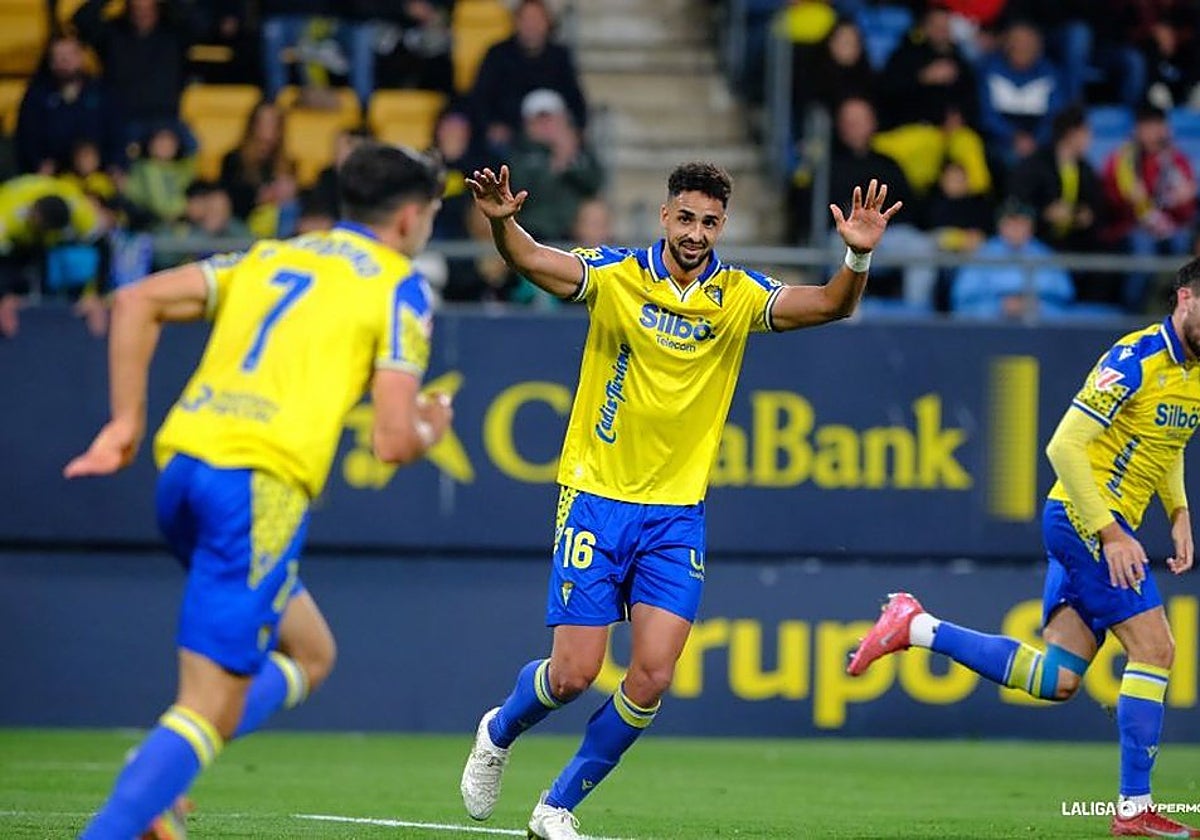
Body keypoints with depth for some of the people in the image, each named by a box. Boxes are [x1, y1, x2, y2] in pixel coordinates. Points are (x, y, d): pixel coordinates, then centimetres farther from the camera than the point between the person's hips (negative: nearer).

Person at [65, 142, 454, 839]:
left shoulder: (269, 257, 24)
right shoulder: (400, 286, 7)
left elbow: (138, 301, 12)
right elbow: (395, 440, -2)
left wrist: (127, 420, 13)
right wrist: (430, 427, 20)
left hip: (183, 464, 7)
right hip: (261, 484, -7)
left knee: (309, 655, 23)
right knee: (211, 708, -6)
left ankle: (157, 782, 7)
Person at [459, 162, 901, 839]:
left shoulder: (738, 296, -1)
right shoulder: (616, 276, -7)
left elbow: (831, 305, -12)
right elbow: (532, 261, -22)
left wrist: (859, 257, -33)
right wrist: (501, 222, -44)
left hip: (677, 514, 2)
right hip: (596, 499, -2)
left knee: (652, 678, -8)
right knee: (574, 674, -5)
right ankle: (498, 734, 29)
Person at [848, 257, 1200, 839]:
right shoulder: (1136, 360, -17)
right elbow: (1064, 447, -20)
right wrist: (1111, 534, -23)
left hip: (1105, 523, 9)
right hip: (1085, 516, -9)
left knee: (1056, 679, 5)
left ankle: (916, 628, 9)